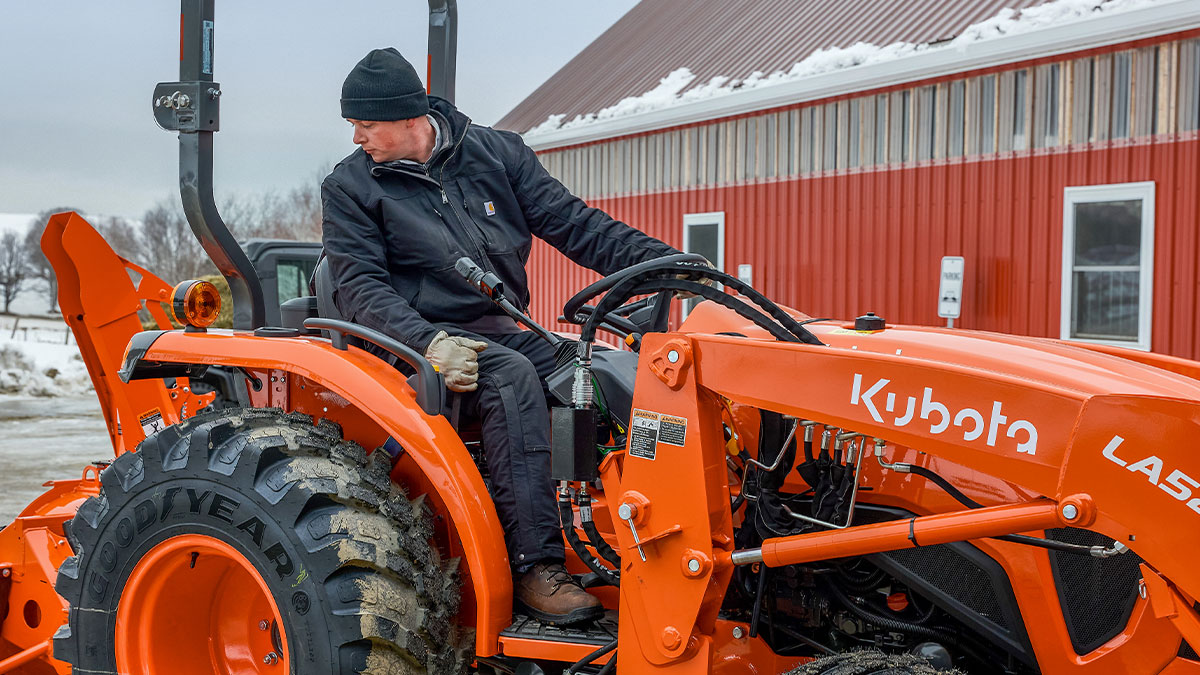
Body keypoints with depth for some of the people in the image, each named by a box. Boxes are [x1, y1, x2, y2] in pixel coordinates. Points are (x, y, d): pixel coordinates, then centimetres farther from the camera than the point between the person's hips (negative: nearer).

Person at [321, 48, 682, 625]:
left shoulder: (497, 152, 8)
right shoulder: (349, 187, 2)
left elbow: (572, 224, 8)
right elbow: (360, 286, -6)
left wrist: (667, 262, -3)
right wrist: (429, 341, -25)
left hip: (504, 331, 4)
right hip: (423, 340, -4)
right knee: (512, 376, -34)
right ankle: (536, 566, -35)